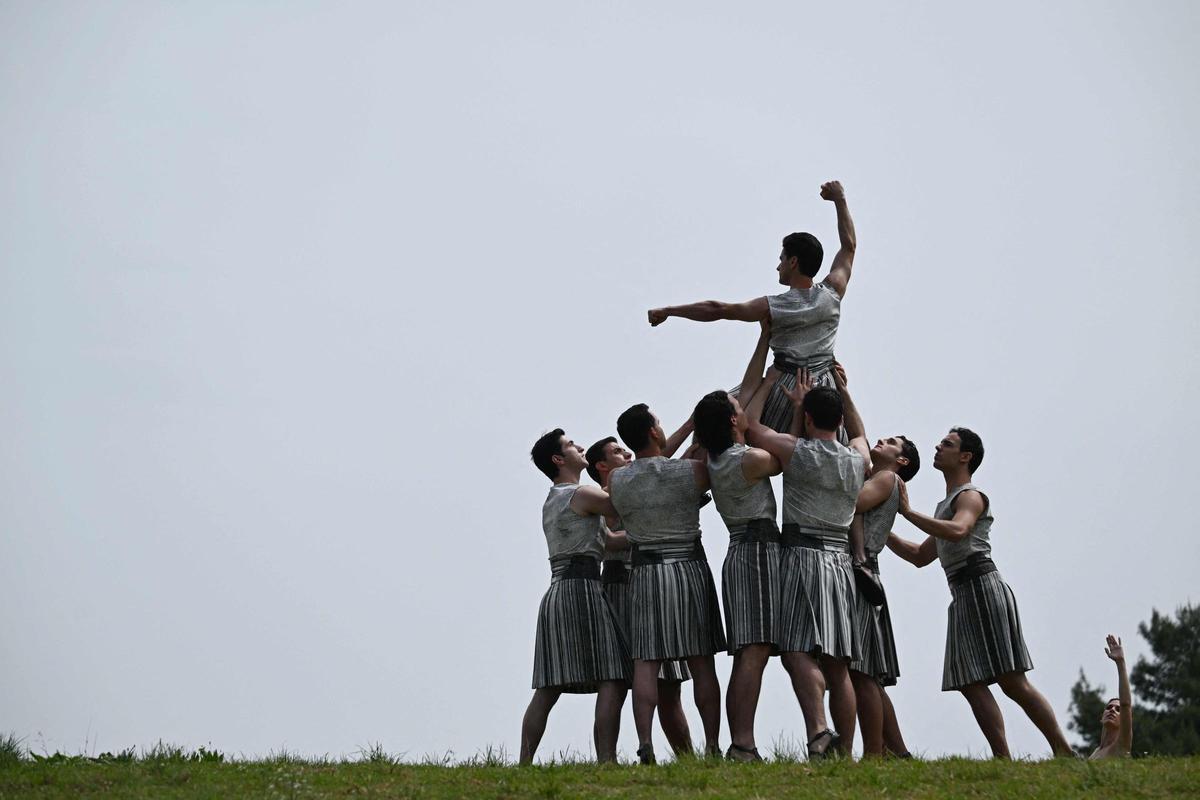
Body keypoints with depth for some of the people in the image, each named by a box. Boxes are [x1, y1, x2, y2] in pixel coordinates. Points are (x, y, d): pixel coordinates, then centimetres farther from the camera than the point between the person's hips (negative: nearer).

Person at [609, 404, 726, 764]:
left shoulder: (616, 481, 0)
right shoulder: (691, 471, -7)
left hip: (645, 573, 1)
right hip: (689, 568, -1)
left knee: (645, 662, -1)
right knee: (701, 664, 4)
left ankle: (645, 743, -13)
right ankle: (712, 745, 3)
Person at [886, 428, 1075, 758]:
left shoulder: (970, 496, 0)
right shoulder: (946, 505, 29)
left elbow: (957, 531, -23)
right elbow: (920, 556, 35)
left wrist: (908, 511, -20)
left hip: (983, 589, -9)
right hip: (963, 598, 9)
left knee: (1012, 681, -12)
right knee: (970, 684, -3)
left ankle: (1064, 752, -10)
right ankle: (1003, 759, -9)